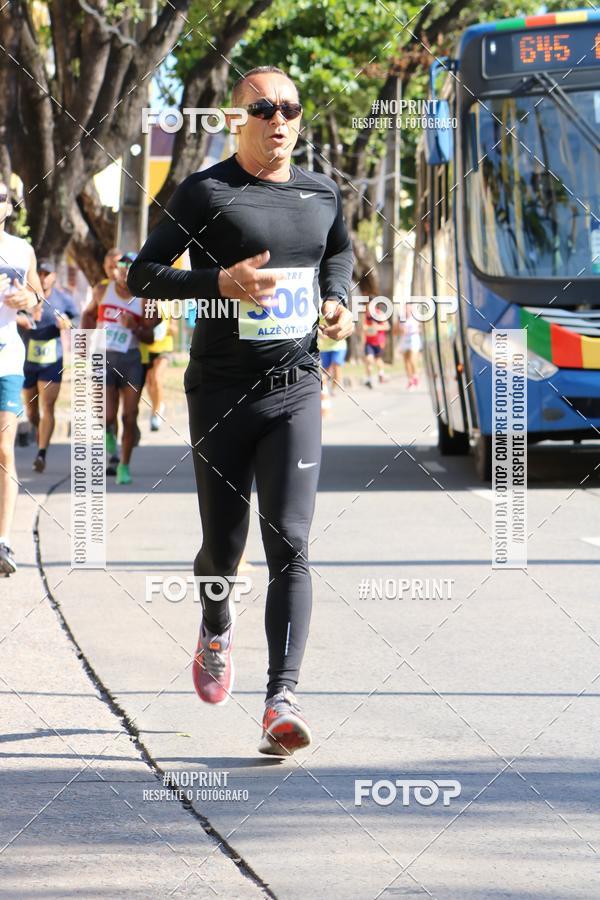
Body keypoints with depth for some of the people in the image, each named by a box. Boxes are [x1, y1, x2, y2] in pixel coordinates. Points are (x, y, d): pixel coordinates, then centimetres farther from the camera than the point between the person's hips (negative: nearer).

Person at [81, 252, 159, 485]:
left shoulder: (143, 300, -1)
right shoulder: (102, 291, 4)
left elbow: (149, 337, 1)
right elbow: (89, 313, 21)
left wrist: (135, 327, -18)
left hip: (131, 360, 0)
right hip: (104, 358, 0)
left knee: (130, 417, -2)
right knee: (108, 416, -9)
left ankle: (124, 466, 10)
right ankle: (109, 432, 28)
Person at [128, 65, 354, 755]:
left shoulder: (321, 194, 8)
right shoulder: (206, 193, -5)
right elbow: (142, 275, -7)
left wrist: (336, 300, 9)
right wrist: (220, 283, -22)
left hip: (295, 392, 2)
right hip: (221, 393, -2)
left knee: (290, 544, -12)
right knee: (223, 547, 8)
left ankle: (281, 698, -18)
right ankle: (216, 631, 43)